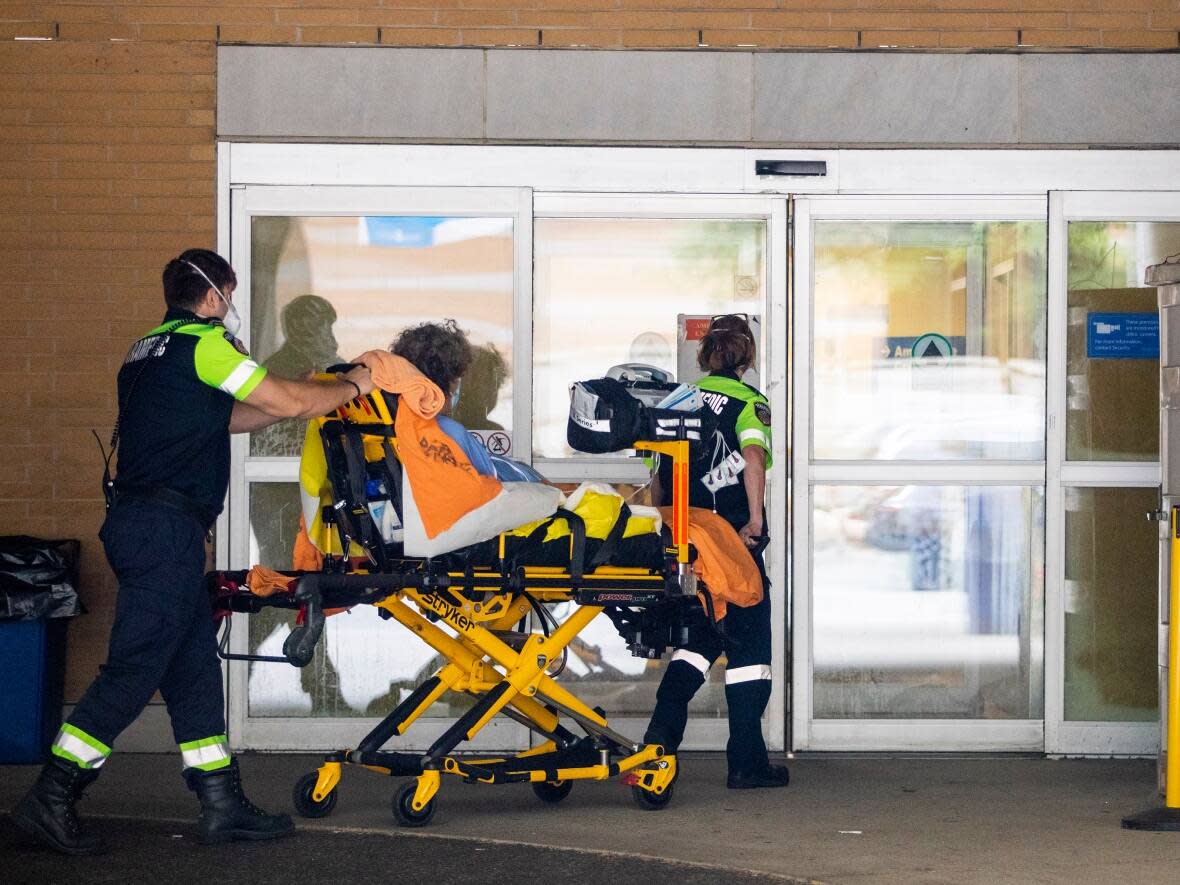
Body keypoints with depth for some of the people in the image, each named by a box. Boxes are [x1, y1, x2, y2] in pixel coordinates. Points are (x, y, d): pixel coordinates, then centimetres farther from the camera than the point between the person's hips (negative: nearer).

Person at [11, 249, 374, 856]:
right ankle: (50, 799, -9)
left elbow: (222, 418, 28)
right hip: (167, 526, -10)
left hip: (138, 525, 10)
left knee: (194, 666, 10)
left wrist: (306, 396, 27)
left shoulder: (147, 352, 21)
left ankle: (222, 804, 12)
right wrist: (351, 387, 12)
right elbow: (290, 403, -5)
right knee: (133, 669, -9)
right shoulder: (203, 344, -6)